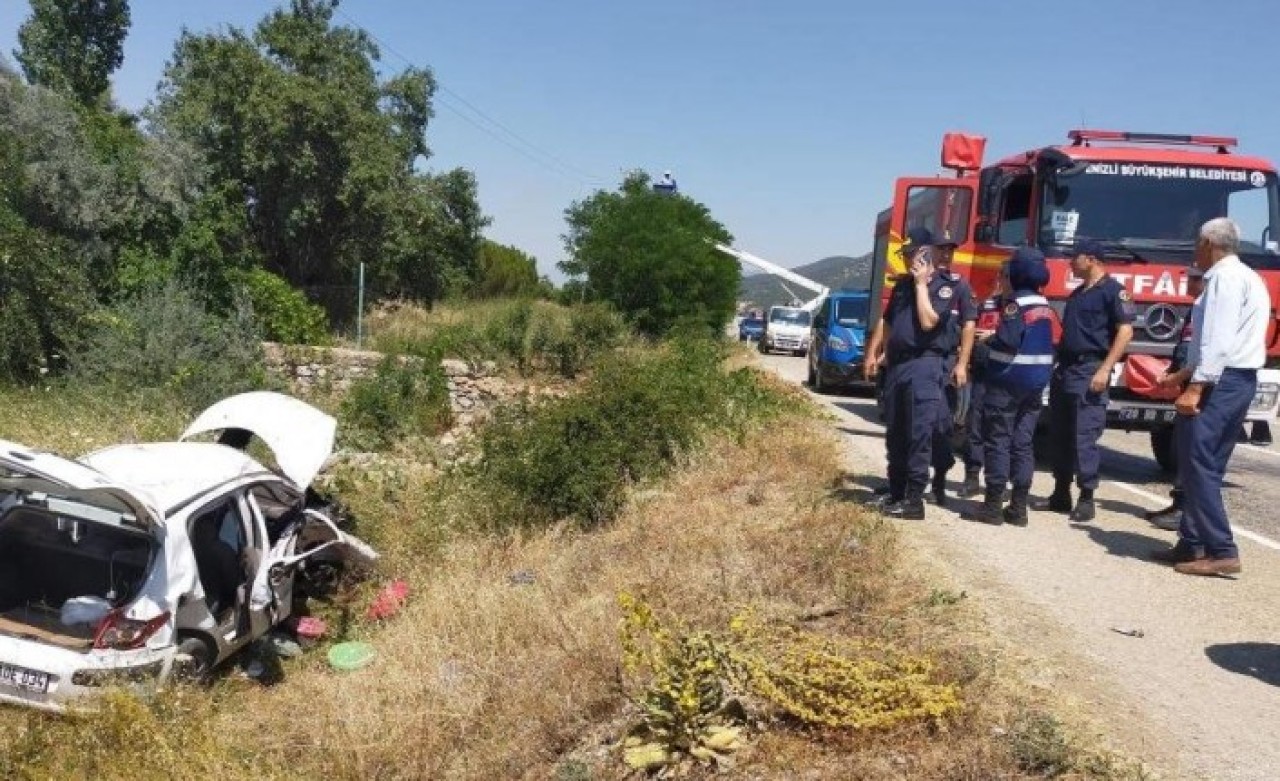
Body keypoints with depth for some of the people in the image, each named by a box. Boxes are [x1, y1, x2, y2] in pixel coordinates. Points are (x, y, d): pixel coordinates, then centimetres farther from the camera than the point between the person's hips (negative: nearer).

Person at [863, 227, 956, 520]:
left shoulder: (944, 288, -4)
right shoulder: (902, 284, 17)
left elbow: (928, 321, -18)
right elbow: (886, 321, 21)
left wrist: (922, 285, -11)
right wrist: (872, 354, 15)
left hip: (923, 366, -7)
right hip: (895, 364, 8)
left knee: (918, 435, -9)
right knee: (894, 435, 11)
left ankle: (914, 500, -8)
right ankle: (896, 493, 20)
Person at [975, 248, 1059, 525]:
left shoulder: (1016, 303, -14)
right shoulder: (1045, 306, 11)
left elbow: (1008, 340, -24)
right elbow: (1053, 342, 15)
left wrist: (989, 339, -6)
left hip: (1007, 380, -7)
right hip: (1035, 381, 7)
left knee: (997, 441, -2)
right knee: (1023, 443, 8)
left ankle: (994, 504, -1)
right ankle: (1019, 507, 8)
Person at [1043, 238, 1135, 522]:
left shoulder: (1113, 290, -6)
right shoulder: (1078, 292, 20)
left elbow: (1125, 331, -13)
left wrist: (1105, 370, -20)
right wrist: (1055, 364, 18)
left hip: (1089, 372, -9)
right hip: (1064, 370, 9)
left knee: (1085, 437, -8)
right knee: (1060, 434, 9)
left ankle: (1086, 499, -3)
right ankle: (1061, 494, 16)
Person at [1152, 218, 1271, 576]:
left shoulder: (1225, 277, -12)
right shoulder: (1247, 277, 20)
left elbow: (1219, 340, -21)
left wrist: (1195, 388, -24)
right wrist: (1185, 373, 24)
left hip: (1221, 382, -10)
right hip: (1240, 381, 10)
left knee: (1198, 465, -10)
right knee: (1206, 466, 12)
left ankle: (1222, 551, -11)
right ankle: (1192, 543, 16)